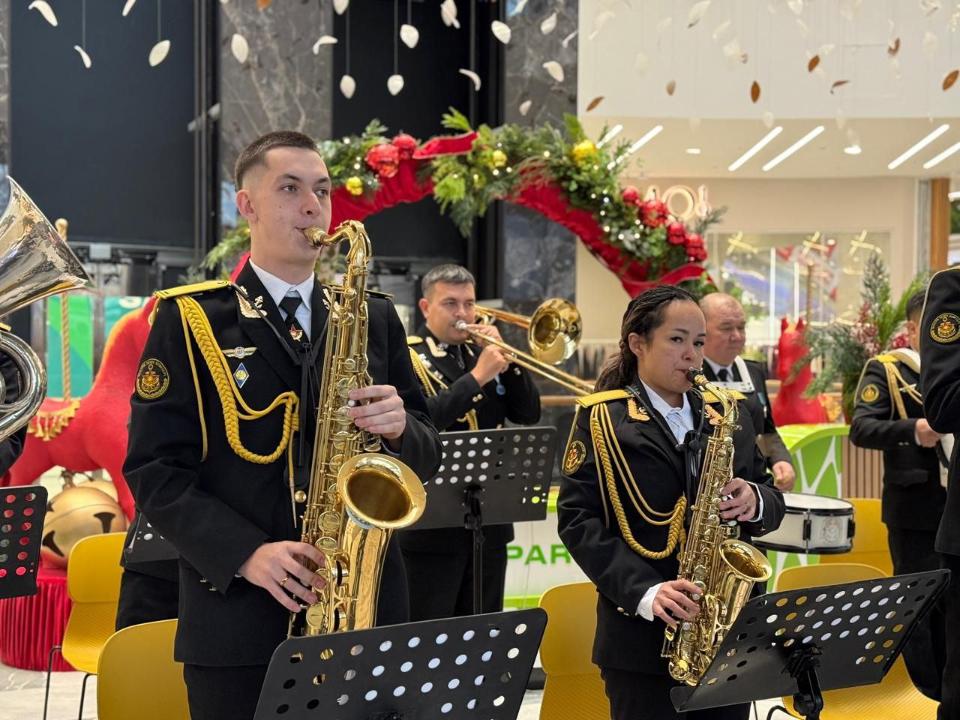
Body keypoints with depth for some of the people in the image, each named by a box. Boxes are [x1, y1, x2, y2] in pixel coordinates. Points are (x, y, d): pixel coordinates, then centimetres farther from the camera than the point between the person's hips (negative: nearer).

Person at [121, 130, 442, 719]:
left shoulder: (375, 319, 12)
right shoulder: (189, 318, 1)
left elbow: (427, 455, 12)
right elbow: (154, 468, -5)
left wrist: (399, 428, -11)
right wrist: (246, 554, -18)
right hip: (238, 620, -3)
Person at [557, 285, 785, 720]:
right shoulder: (602, 420, -3)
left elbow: (771, 498, 15)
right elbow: (577, 520, -9)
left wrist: (755, 501, -10)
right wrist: (644, 592, -21)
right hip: (644, 635, -4)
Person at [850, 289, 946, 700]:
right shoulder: (885, 370, -3)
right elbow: (861, 429, -16)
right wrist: (912, 430, -32)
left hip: (954, 507, 4)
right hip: (915, 509, -4)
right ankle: (925, 695, 14)